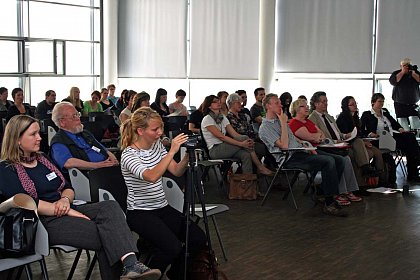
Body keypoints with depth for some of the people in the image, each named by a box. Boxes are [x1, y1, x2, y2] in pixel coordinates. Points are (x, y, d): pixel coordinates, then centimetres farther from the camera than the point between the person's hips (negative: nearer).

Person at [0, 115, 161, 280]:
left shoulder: (42, 159, 22)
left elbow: (68, 188, 21)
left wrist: (65, 199, -5)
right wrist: (69, 212, -17)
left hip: (66, 212, 7)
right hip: (44, 222, -6)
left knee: (110, 207, -24)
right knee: (104, 235, -27)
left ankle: (131, 265, -41)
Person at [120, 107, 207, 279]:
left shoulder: (157, 145, 6)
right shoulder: (129, 155, -16)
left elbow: (177, 171, 6)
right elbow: (152, 176, -34)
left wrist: (188, 155, -12)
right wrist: (172, 151, -35)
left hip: (162, 208, 7)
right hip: (140, 213, -7)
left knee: (199, 239, -9)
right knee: (173, 247, -28)